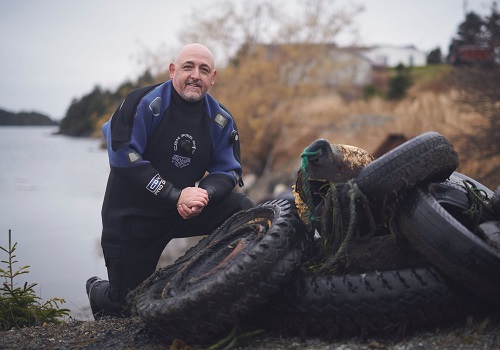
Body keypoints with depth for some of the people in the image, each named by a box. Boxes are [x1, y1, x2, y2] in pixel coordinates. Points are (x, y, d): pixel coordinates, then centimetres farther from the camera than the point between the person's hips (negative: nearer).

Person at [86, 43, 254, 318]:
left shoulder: (220, 119, -3)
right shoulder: (144, 103, -17)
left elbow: (227, 171, -2)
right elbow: (124, 157, -25)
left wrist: (203, 195, -25)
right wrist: (176, 195, -29)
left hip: (184, 207, 4)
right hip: (132, 215, -4)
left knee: (244, 211, -18)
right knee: (123, 307, 2)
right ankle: (98, 290, 40)